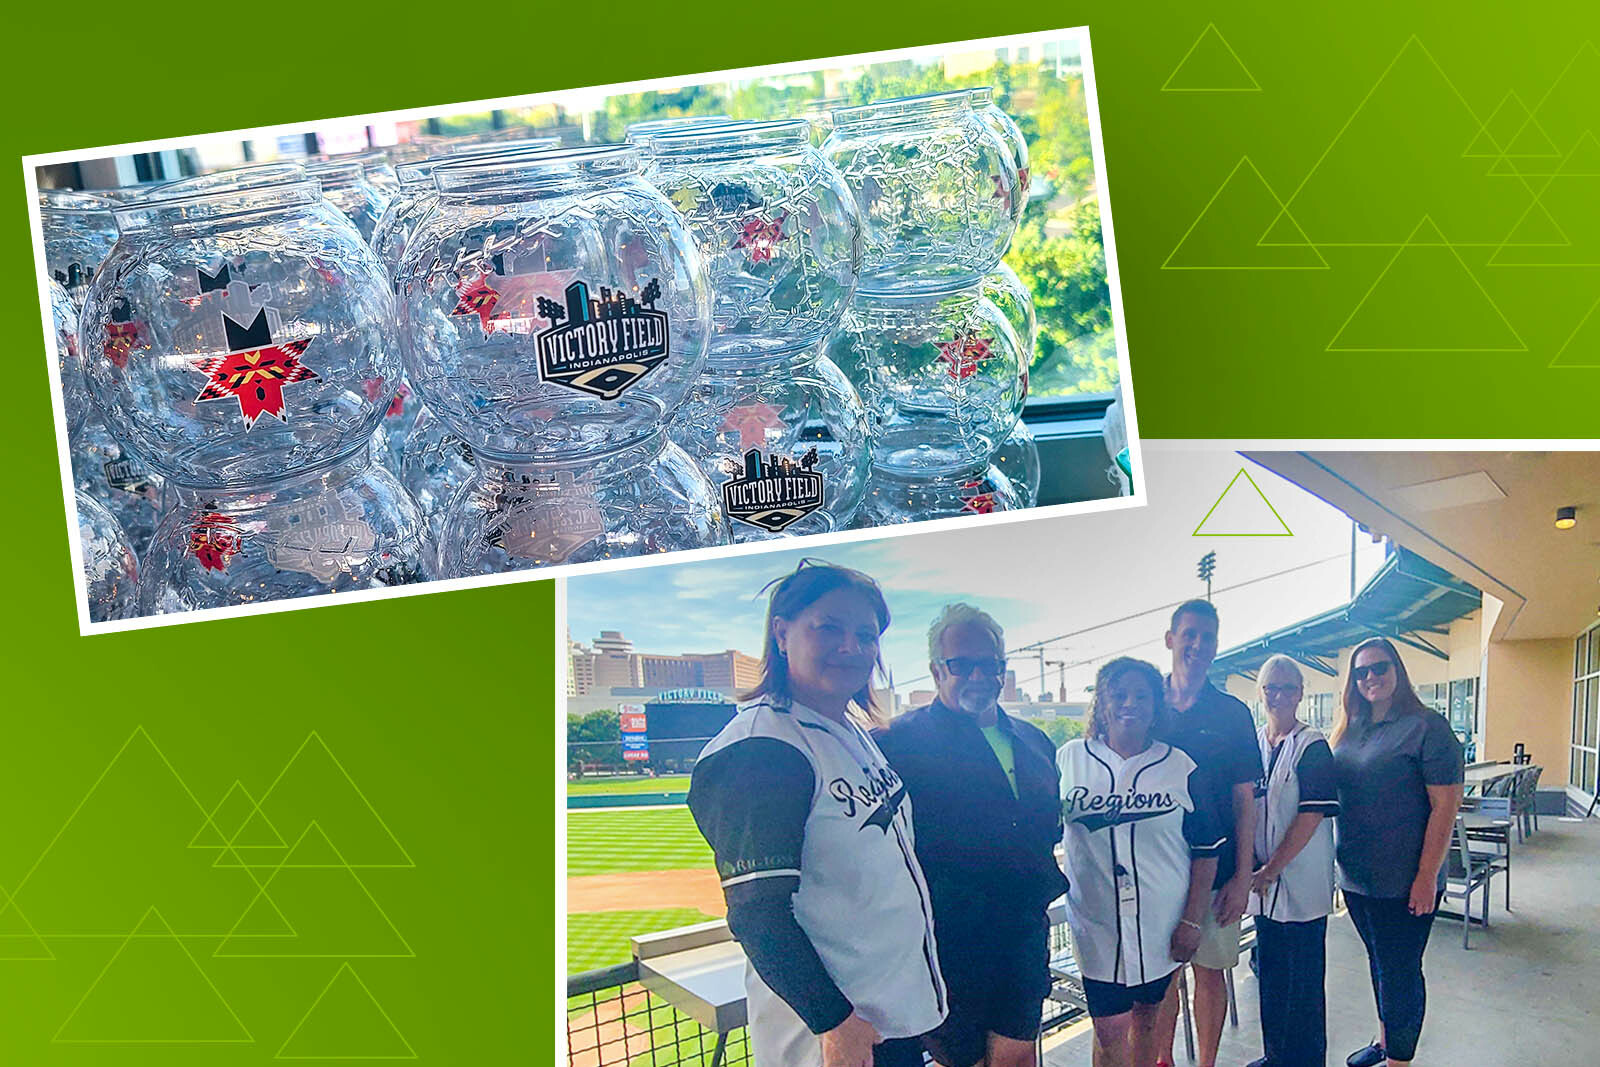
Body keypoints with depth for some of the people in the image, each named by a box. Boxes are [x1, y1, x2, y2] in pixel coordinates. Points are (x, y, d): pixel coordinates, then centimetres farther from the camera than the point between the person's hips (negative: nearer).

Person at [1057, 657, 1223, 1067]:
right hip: (1097, 922, -1)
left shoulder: (1179, 767, 0)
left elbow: (1206, 849, 2)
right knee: (1110, 1031, -1)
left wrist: (1192, 922, -2)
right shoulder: (1069, 759, 0)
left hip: (1162, 923, 1)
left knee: (1146, 1018, 14)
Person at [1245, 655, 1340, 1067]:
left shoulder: (1312, 746, -10)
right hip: (1263, 879, 6)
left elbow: (1313, 815, -15)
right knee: (1268, 968, 15)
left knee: (1303, 976, 2)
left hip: (1301, 882, -6)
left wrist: (1270, 870, -15)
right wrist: (1251, 870, 2)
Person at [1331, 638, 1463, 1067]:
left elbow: (1445, 806, -14)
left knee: (1400, 971, 2)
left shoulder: (1426, 727, -11)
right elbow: (1332, 797, 17)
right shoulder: (1349, 731, 9)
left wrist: (1427, 877, -17)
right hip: (1356, 876, 6)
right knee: (1379, 962, 20)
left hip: (1404, 882, -6)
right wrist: (1341, 862, 10)